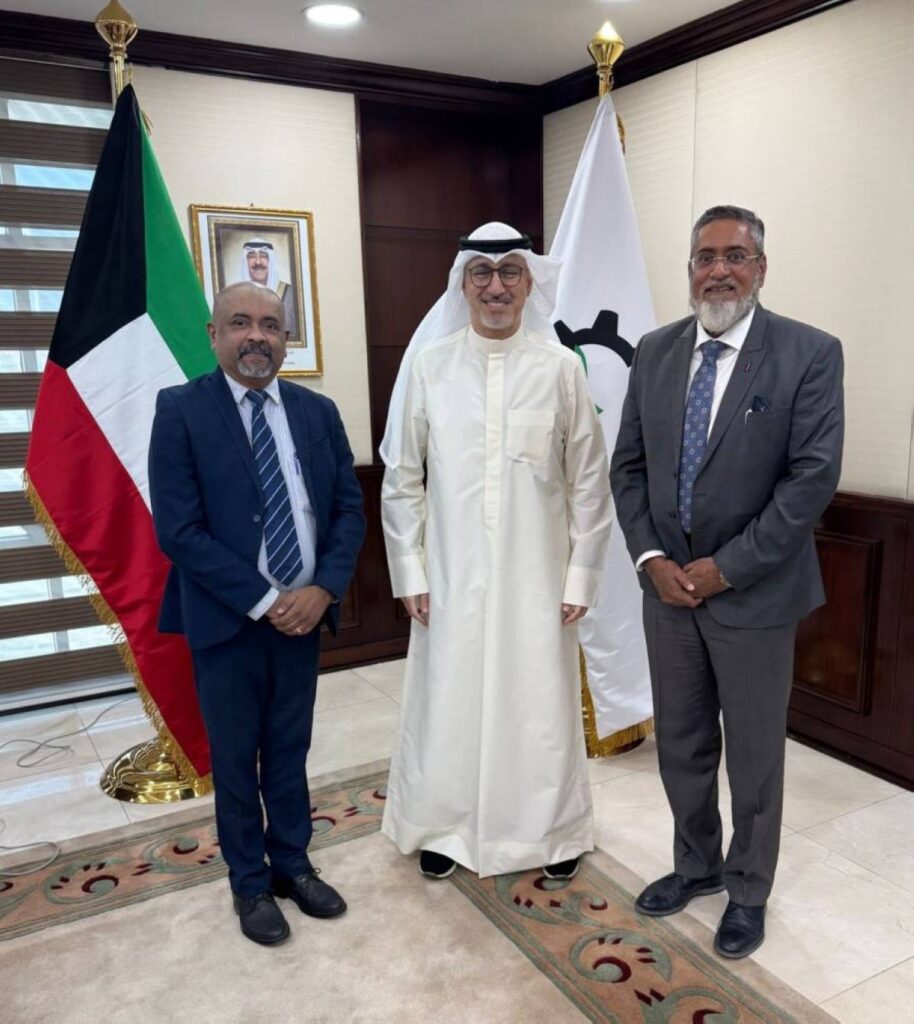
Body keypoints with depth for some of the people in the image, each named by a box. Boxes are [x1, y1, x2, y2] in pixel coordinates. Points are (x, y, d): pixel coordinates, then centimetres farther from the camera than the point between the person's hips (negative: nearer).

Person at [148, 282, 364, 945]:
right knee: (236, 759, 12)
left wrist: (323, 589, -12)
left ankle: (293, 864, 37)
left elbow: (349, 508, 3)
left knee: (290, 751, 17)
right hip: (228, 621, -3)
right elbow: (179, 530, -15)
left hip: (303, 614, 4)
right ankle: (250, 883, 32)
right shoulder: (181, 411, -9)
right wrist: (263, 602, -17)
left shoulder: (318, 412, 4)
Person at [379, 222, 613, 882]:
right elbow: (402, 478, 2)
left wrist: (581, 576, -1)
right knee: (449, 702, 11)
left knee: (542, 706, 10)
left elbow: (590, 482, 0)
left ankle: (556, 831, 35)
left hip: (536, 577, 0)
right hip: (453, 576, 1)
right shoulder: (428, 364, -2)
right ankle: (445, 828, 36)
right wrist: (410, 574, 0)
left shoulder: (561, 367, -4)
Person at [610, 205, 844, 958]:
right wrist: (651, 558, -7)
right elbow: (629, 465, 5)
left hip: (753, 592, -4)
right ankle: (696, 865, 40)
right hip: (667, 585, 4)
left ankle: (748, 890, 35)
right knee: (680, 744, 17)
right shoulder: (655, 352, 4)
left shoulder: (810, 353, -9)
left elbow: (813, 477, -15)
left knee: (754, 754, 13)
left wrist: (725, 567, -17)